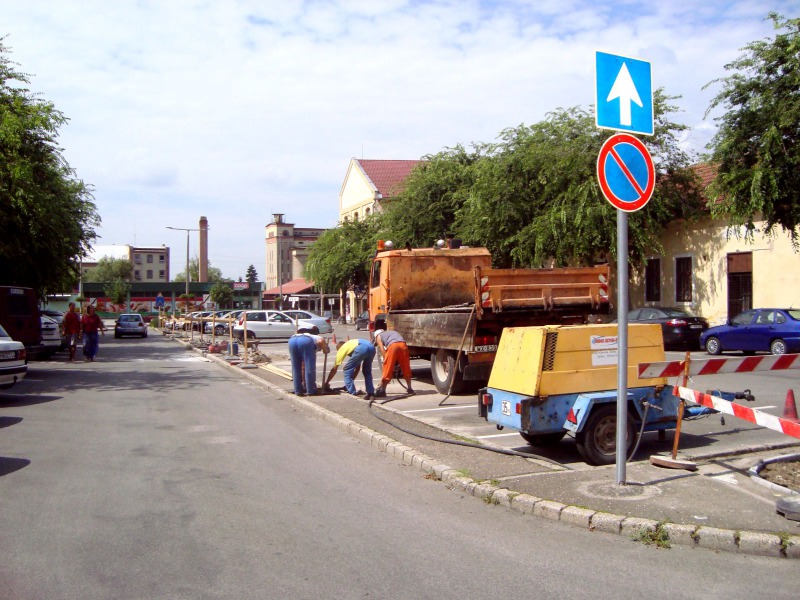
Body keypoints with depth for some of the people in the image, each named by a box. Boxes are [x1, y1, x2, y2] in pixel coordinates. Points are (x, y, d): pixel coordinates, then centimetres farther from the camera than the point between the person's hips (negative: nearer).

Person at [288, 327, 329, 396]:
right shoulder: (318, 338, 33)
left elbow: (303, 367, 46)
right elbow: (321, 341, 2)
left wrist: (303, 381, 52)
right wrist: (325, 350, 22)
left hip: (292, 340, 5)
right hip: (306, 340, -5)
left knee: (296, 368, 20)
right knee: (310, 368, 9)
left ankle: (298, 390, 22)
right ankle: (311, 391, 15)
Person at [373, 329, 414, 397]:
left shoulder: (378, 336, 27)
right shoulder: (392, 332, 41)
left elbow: (382, 350, 12)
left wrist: (386, 361, 14)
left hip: (392, 346, -4)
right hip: (403, 345, 4)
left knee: (387, 369, 5)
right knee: (406, 369, 17)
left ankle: (381, 390, 11)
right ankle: (409, 389, 24)